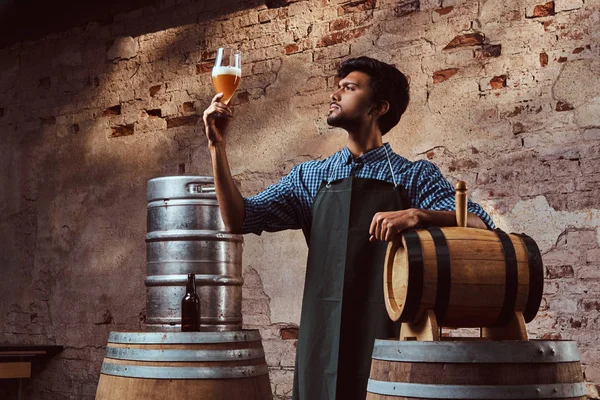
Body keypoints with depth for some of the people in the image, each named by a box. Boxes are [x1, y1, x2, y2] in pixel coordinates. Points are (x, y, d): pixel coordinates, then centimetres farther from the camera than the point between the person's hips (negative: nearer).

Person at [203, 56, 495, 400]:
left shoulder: (417, 176, 3)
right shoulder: (310, 176, 13)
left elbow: (481, 226, -9)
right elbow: (239, 220, 7)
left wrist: (417, 215, -26)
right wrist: (218, 146, -1)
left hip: (387, 333, -2)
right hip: (323, 336, 3)